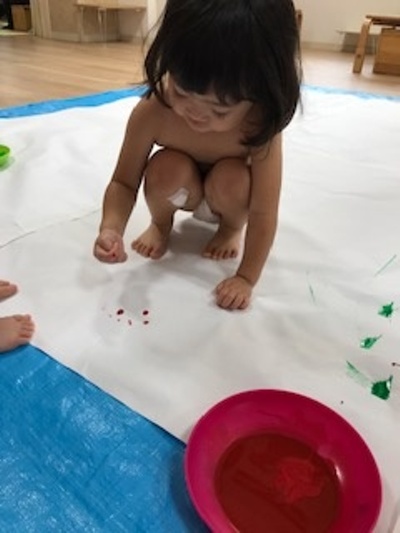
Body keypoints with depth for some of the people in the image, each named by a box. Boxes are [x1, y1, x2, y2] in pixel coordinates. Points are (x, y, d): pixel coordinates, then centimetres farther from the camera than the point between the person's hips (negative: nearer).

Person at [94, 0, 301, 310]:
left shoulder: (261, 125, -36)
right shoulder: (152, 112, -33)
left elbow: (263, 213, -31)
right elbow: (124, 183, -23)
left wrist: (246, 278, -30)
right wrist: (111, 229, -41)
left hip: (226, 191, 0)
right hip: (185, 189, 1)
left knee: (230, 180, -34)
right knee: (167, 168, -32)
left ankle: (232, 226, 2)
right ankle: (161, 222, 2)